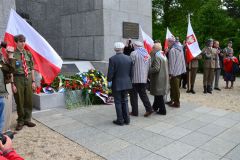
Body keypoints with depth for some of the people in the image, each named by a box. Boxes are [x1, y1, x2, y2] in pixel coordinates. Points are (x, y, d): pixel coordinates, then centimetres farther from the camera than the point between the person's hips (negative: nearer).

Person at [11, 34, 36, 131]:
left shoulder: (28, 54, 8)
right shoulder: (13, 55, -5)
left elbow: (32, 69, 10)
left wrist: (33, 81, 6)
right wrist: (12, 84, -13)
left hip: (28, 79, 4)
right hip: (18, 79, -4)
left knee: (29, 101, 10)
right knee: (19, 102, 5)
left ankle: (27, 120, 25)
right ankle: (20, 121, 21)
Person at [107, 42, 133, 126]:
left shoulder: (112, 59, -14)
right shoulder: (129, 58, 0)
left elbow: (110, 73, -13)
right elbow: (131, 72, 4)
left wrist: (109, 80, 6)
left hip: (117, 84, -4)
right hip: (126, 84, 5)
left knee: (118, 102, 8)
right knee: (125, 101, 17)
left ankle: (120, 120, 16)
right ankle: (126, 119, 23)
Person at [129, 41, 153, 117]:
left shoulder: (134, 53, -9)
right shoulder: (147, 54, 11)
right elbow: (149, 66, 13)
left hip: (135, 78, -6)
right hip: (144, 78, 6)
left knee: (134, 95, 4)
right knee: (143, 93, 15)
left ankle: (135, 111, 10)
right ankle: (149, 109, 6)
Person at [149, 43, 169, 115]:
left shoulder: (156, 56, -17)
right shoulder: (163, 55, 13)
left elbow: (156, 69, -25)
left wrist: (148, 71, -10)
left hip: (158, 78, -10)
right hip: (164, 78, 10)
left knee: (159, 95, 1)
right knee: (158, 94, 20)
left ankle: (162, 110, 9)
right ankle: (155, 107, 34)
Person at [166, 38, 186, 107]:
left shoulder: (172, 50, -15)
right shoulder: (180, 48, 12)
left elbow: (171, 62, -18)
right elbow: (182, 60, 15)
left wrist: (170, 73, -15)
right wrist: (183, 69, 19)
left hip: (174, 72, -9)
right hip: (179, 71, 9)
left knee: (175, 88, -1)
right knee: (173, 87, 17)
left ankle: (176, 103, 8)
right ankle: (172, 100, 26)